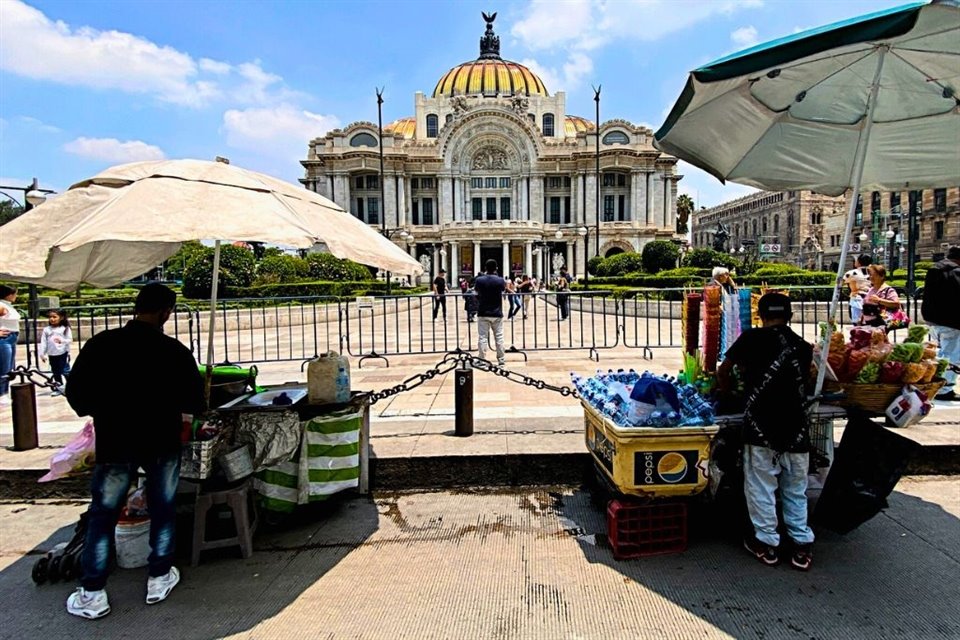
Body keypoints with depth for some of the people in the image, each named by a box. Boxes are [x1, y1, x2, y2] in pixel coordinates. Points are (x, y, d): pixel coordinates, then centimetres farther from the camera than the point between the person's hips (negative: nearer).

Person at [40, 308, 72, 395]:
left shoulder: (65, 328, -1)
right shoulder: (46, 329, 6)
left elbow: (70, 339, -5)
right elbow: (43, 342, 4)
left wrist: (62, 341, -24)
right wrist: (42, 354, 1)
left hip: (63, 354, -4)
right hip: (52, 355, 4)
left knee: (65, 371, -5)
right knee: (56, 373, 12)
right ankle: (58, 388, 21)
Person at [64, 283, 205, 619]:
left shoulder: (100, 344, -10)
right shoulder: (174, 350, -12)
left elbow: (76, 394, -1)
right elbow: (195, 404, -8)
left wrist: (104, 412, 17)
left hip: (114, 443, 0)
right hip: (162, 443, 0)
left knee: (102, 516, 14)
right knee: (163, 510, 15)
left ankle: (92, 594, 21)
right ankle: (159, 579, 26)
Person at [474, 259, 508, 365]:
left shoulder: (479, 280, -7)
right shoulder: (500, 280, -6)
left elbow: (476, 290, 12)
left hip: (483, 313, 0)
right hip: (497, 313, 0)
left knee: (483, 337, 3)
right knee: (499, 337, 8)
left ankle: (482, 360, 5)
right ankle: (501, 359, 14)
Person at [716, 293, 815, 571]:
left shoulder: (752, 338, -4)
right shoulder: (804, 347, 8)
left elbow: (723, 371, 2)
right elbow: (803, 384, 18)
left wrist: (726, 392, 22)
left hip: (761, 427, -4)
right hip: (796, 428, 4)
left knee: (760, 487, 9)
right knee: (796, 490, 17)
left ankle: (767, 542, 18)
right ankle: (802, 545, 23)